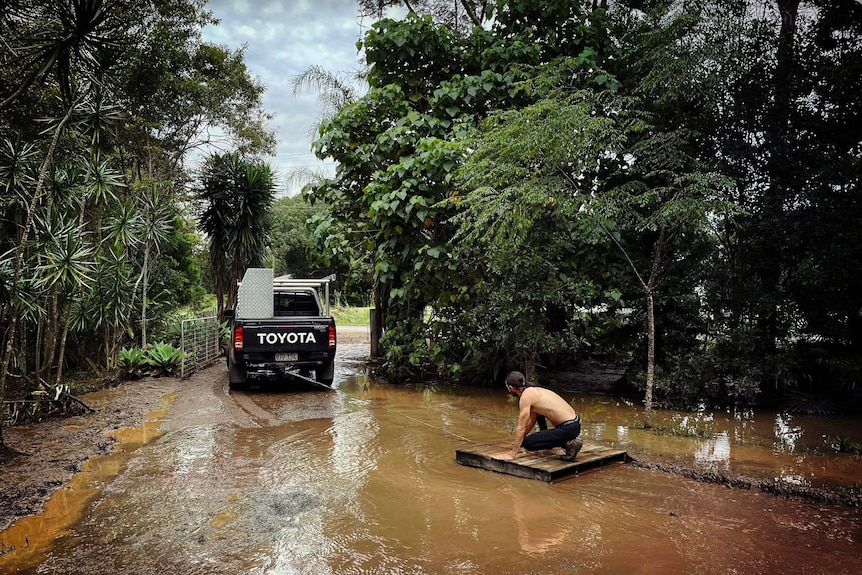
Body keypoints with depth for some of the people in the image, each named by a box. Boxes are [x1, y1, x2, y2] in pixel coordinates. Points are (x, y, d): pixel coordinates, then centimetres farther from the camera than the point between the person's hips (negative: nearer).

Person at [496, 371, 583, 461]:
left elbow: (521, 429, -13)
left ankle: (567, 444, -6)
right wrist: (519, 442, 32)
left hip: (568, 428, -10)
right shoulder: (535, 390, 14)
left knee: (528, 443, -6)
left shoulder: (526, 397, -13)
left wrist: (512, 454, -6)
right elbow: (531, 421, 25)